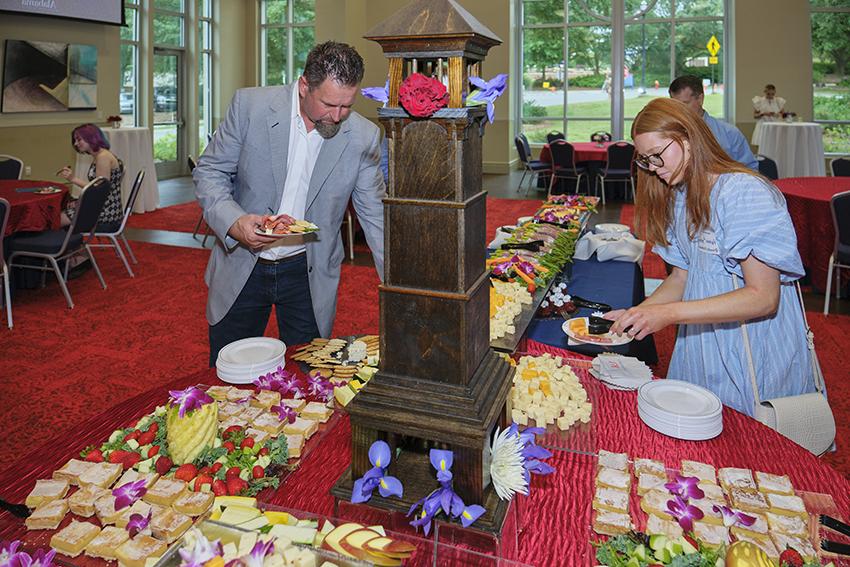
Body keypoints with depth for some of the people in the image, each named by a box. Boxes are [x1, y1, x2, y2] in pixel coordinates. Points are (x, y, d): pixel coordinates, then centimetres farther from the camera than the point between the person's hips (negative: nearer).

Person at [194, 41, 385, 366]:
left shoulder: (363, 137, -9)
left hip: (309, 274, 0)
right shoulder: (250, 105, -10)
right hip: (241, 268, 0)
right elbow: (209, 171, -3)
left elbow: (376, 217, -3)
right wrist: (234, 222, -23)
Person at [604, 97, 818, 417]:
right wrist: (634, 315, -7)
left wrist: (667, 313, -28)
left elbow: (763, 298, -23)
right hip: (699, 351, 7)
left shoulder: (745, 192, -19)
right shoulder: (680, 197, 6)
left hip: (754, 363, -6)